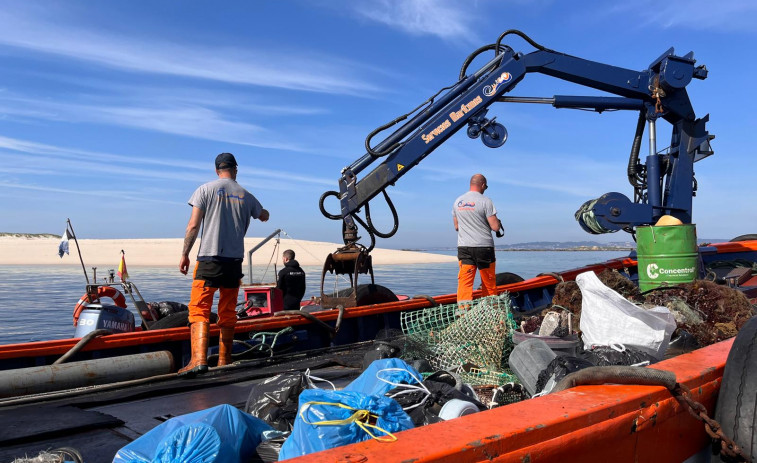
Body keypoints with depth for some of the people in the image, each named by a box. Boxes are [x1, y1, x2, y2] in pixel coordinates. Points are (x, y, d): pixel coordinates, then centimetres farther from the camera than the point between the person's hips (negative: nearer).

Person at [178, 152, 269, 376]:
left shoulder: (206, 189, 1)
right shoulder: (246, 195, 11)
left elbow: (193, 226, -5)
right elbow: (264, 216, 29)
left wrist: (185, 254, 1)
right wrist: (263, 210, 51)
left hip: (209, 258, -3)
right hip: (235, 260, 4)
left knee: (199, 308, -5)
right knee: (228, 312, 11)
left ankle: (199, 359, -20)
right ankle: (224, 361, 18)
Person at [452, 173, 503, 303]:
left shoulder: (457, 201, 8)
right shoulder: (485, 201, -8)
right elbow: (495, 227, -11)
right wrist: (498, 223, 11)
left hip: (463, 247, 4)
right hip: (484, 247, -4)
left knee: (464, 282, 0)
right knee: (489, 284, 11)